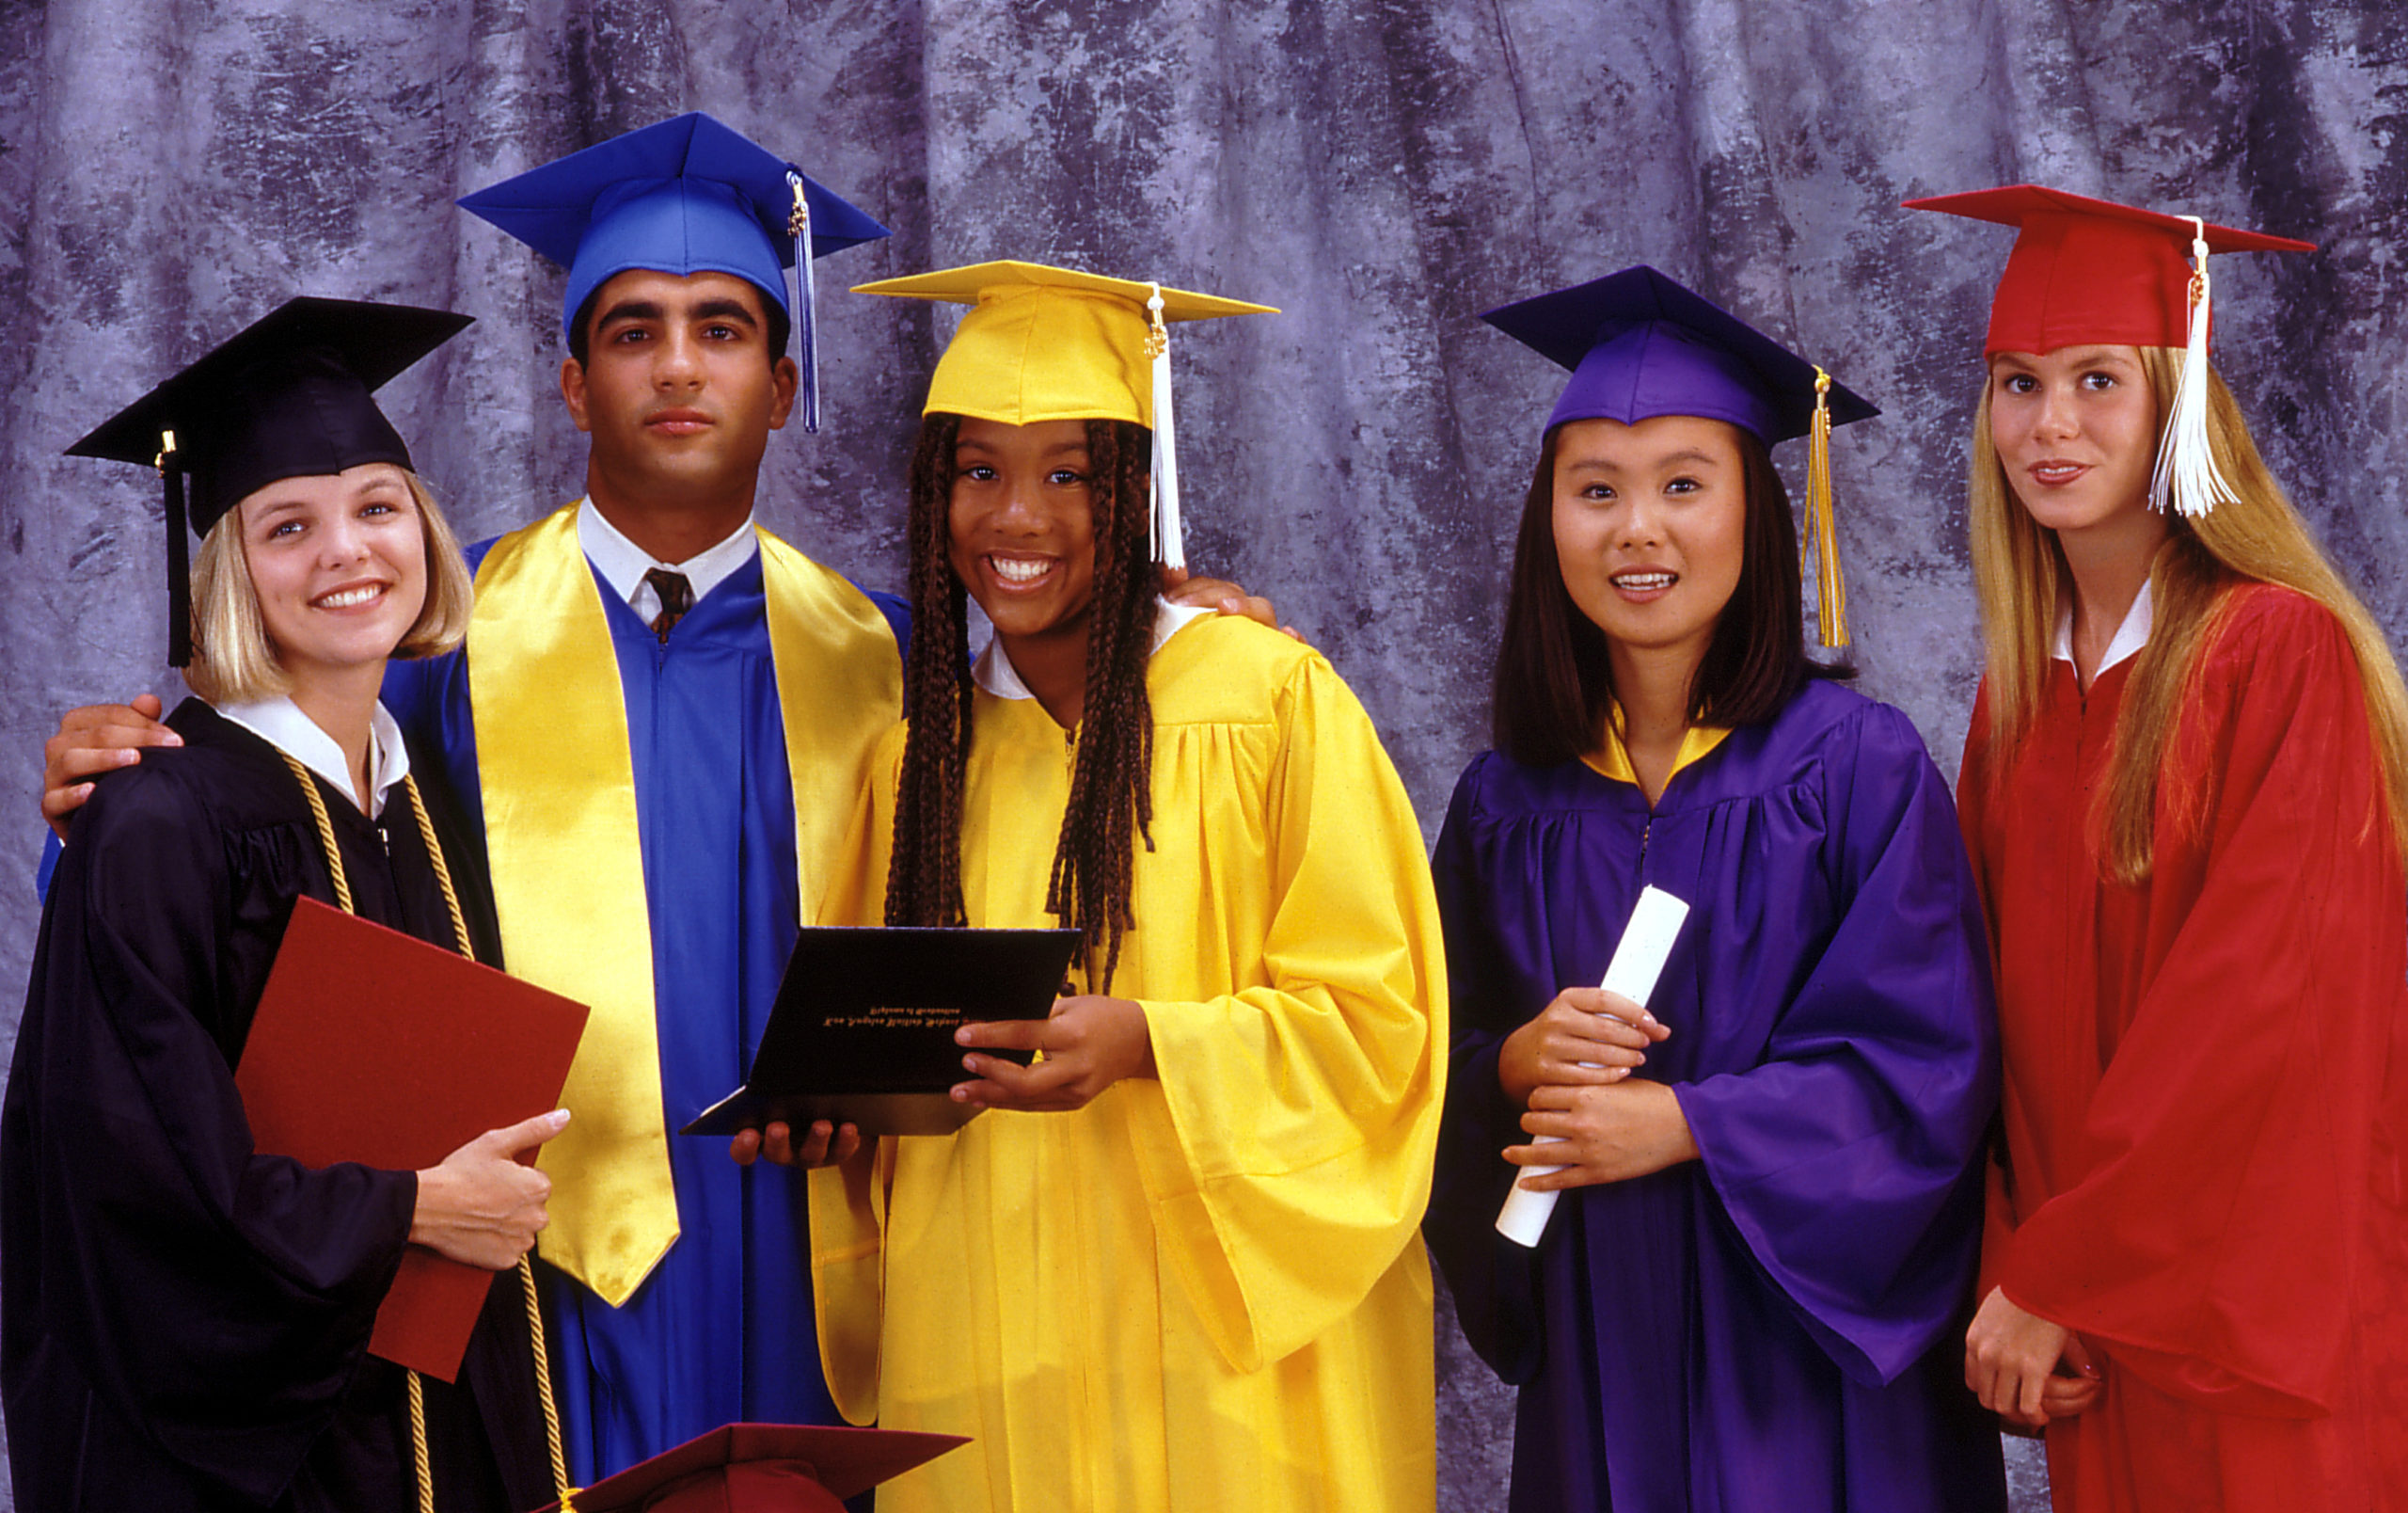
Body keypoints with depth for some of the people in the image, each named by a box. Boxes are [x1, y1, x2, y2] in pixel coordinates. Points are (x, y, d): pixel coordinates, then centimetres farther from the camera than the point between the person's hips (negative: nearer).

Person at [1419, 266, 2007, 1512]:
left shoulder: (1853, 764, -6)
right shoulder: (1507, 802, 5)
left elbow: (1929, 1068, -10)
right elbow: (1444, 1072, 9)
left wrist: (1683, 1122, -17)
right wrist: (1518, 1063, -12)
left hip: (1811, 1339, -3)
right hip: (1597, 1351, 3)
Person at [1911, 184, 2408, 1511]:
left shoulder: (2284, 655, -13)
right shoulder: (2022, 689, 7)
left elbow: (2259, 1005, -18)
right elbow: (2001, 1012, 8)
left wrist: (2051, 1277, -15)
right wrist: (2010, 1272, -5)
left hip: (2261, 1321, -5)